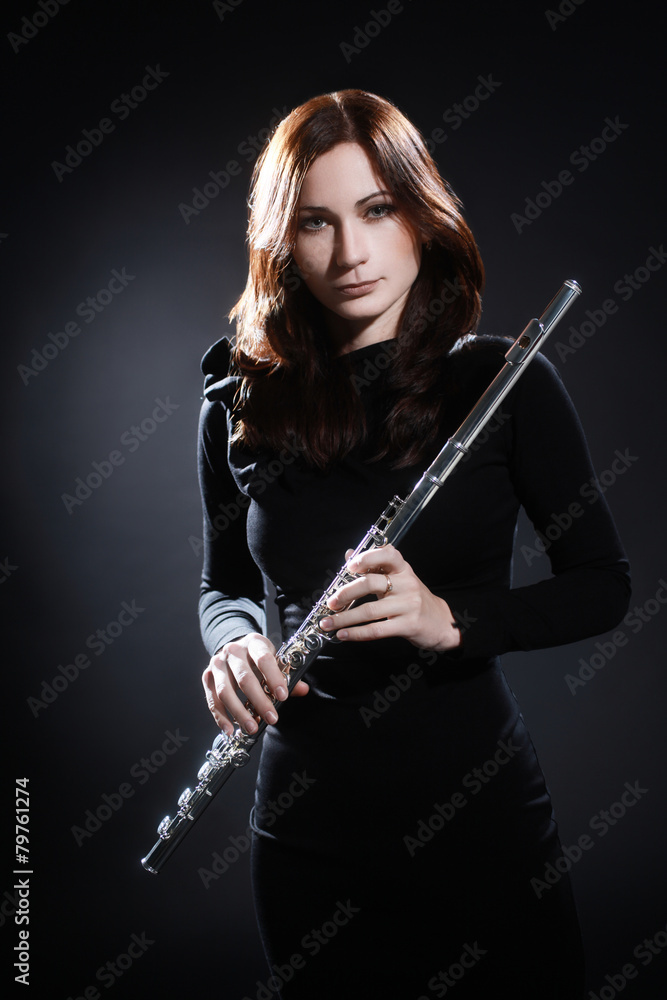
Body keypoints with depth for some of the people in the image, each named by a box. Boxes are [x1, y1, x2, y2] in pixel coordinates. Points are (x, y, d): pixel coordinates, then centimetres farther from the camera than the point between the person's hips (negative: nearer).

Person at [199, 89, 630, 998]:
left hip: (478, 808, -1)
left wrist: (450, 618, -21)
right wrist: (236, 644, -12)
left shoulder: (504, 383, -9)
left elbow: (604, 585, -5)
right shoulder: (244, 403, -2)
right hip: (307, 814, 2)